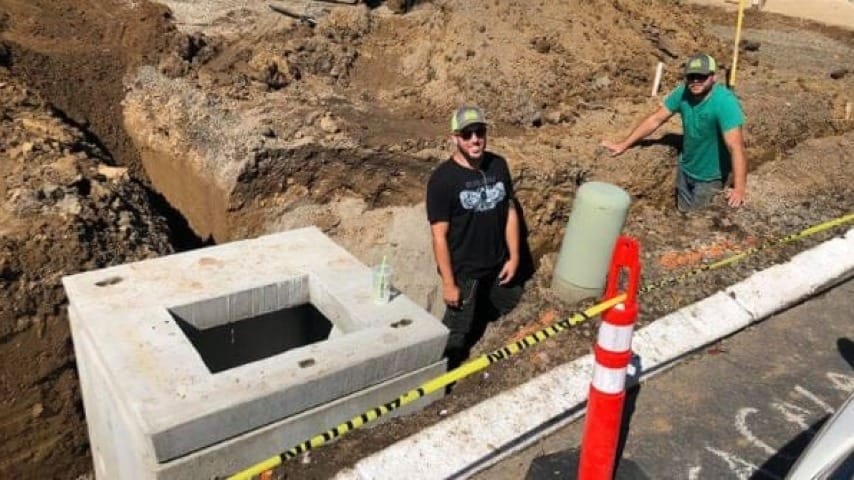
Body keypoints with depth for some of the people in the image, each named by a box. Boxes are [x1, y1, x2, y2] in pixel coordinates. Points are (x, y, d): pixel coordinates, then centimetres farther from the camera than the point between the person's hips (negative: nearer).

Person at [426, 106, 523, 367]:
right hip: (463, 270, -6)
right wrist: (448, 282, -17)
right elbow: (439, 235, -18)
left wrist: (514, 257, 4)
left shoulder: (498, 165, -2)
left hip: (497, 265, 6)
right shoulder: (443, 178, -19)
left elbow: (510, 211, 7)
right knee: (456, 332, 8)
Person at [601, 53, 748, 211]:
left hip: (709, 177, -5)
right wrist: (623, 145, -5)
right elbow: (656, 119, -4)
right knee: (682, 213, 22)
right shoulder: (683, 92, -13)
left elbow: (736, 146, -36)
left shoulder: (724, 102, -30)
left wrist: (739, 188, -45)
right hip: (685, 169, 5)